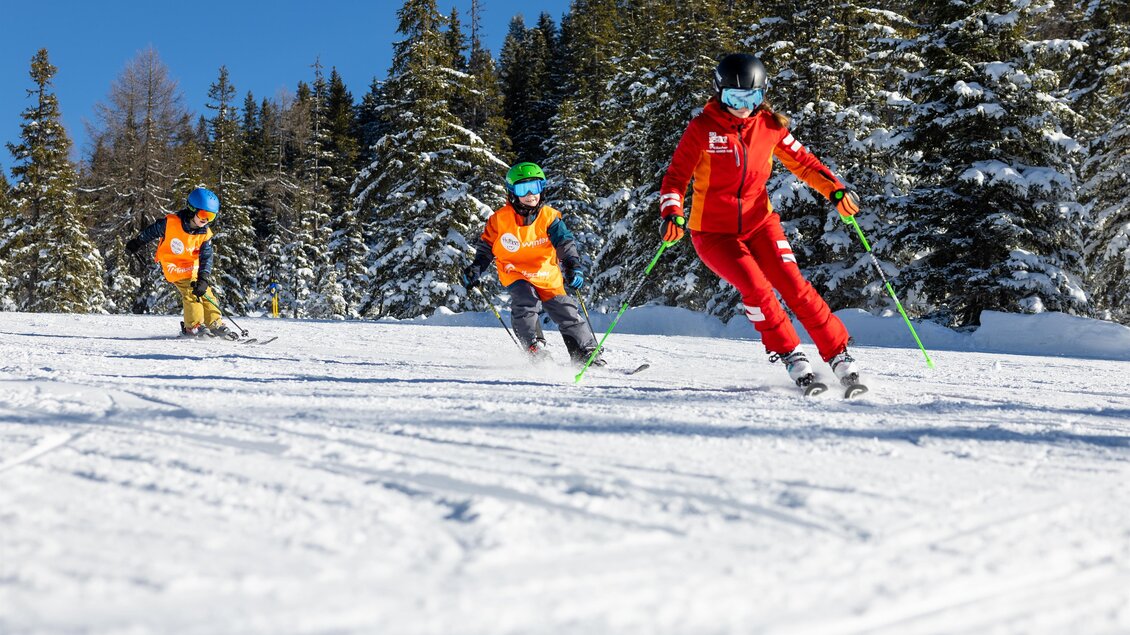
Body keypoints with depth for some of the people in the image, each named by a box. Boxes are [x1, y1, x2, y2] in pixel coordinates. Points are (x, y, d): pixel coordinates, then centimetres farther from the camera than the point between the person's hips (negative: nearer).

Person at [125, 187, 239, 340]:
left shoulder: (205, 234, -13)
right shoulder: (171, 223, -23)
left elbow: (206, 258, -14)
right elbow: (151, 231, -5)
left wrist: (203, 279, -27)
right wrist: (137, 243, 11)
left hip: (193, 267, 5)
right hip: (173, 265, -4)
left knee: (205, 291, 1)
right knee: (190, 291, -18)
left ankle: (215, 323, 9)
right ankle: (193, 326, -11)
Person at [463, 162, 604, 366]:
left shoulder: (549, 217, -8)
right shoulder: (500, 219, -8)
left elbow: (565, 242, -14)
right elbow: (486, 247, 5)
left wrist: (573, 266, -30)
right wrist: (475, 269, -7)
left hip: (547, 275, 1)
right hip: (516, 273, -1)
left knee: (566, 312, -1)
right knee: (524, 302, -30)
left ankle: (586, 352, 10)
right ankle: (534, 346, -24)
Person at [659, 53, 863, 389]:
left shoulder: (769, 125, -2)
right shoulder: (702, 128, -10)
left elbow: (801, 161, 5)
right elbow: (676, 176, -7)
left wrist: (835, 189, -11)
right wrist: (672, 213, -25)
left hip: (758, 222, 2)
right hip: (714, 231, -2)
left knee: (794, 285, -12)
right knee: (756, 288, -21)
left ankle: (839, 354, -2)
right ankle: (790, 356, -3)